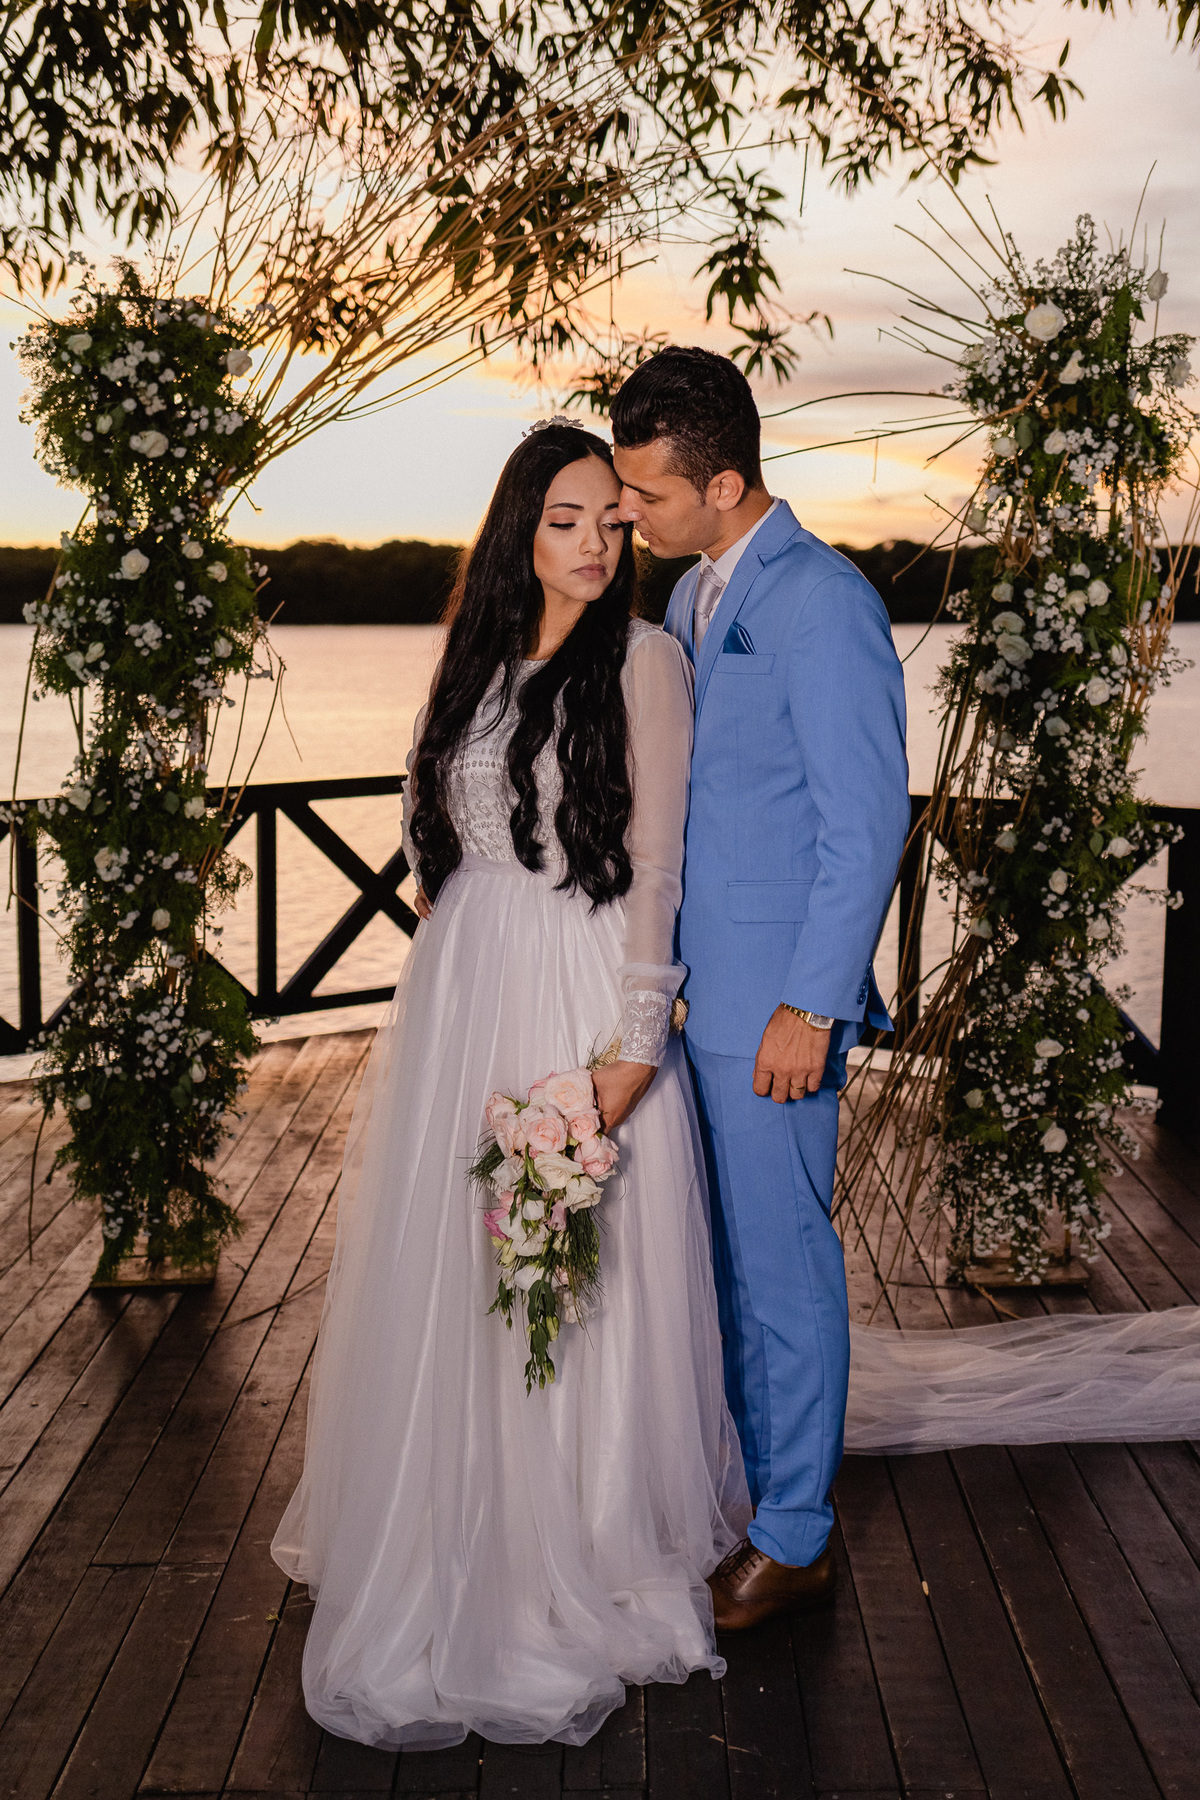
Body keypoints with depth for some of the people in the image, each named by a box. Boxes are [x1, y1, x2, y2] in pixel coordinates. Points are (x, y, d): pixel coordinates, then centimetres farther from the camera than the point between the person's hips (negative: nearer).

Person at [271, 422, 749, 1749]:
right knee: (447, 1272, 12)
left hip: (583, 1004, -5)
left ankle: (593, 1555, 23)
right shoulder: (480, 660, 10)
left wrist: (633, 1046, -14)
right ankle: (455, 1544, 31)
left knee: (581, 1283, 3)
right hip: (461, 994, 6)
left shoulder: (642, 662, -7)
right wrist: (419, 1017, 14)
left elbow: (655, 865, -10)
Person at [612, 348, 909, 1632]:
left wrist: (811, 1007, -17)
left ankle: (793, 1539, 20)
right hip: (695, 992, 8)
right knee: (721, 1252, 18)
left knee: (781, 1262, 4)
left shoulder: (820, 604, -16)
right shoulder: (692, 596, 12)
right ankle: (745, 1471, 35)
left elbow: (868, 819, -18)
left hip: (774, 1006, -8)